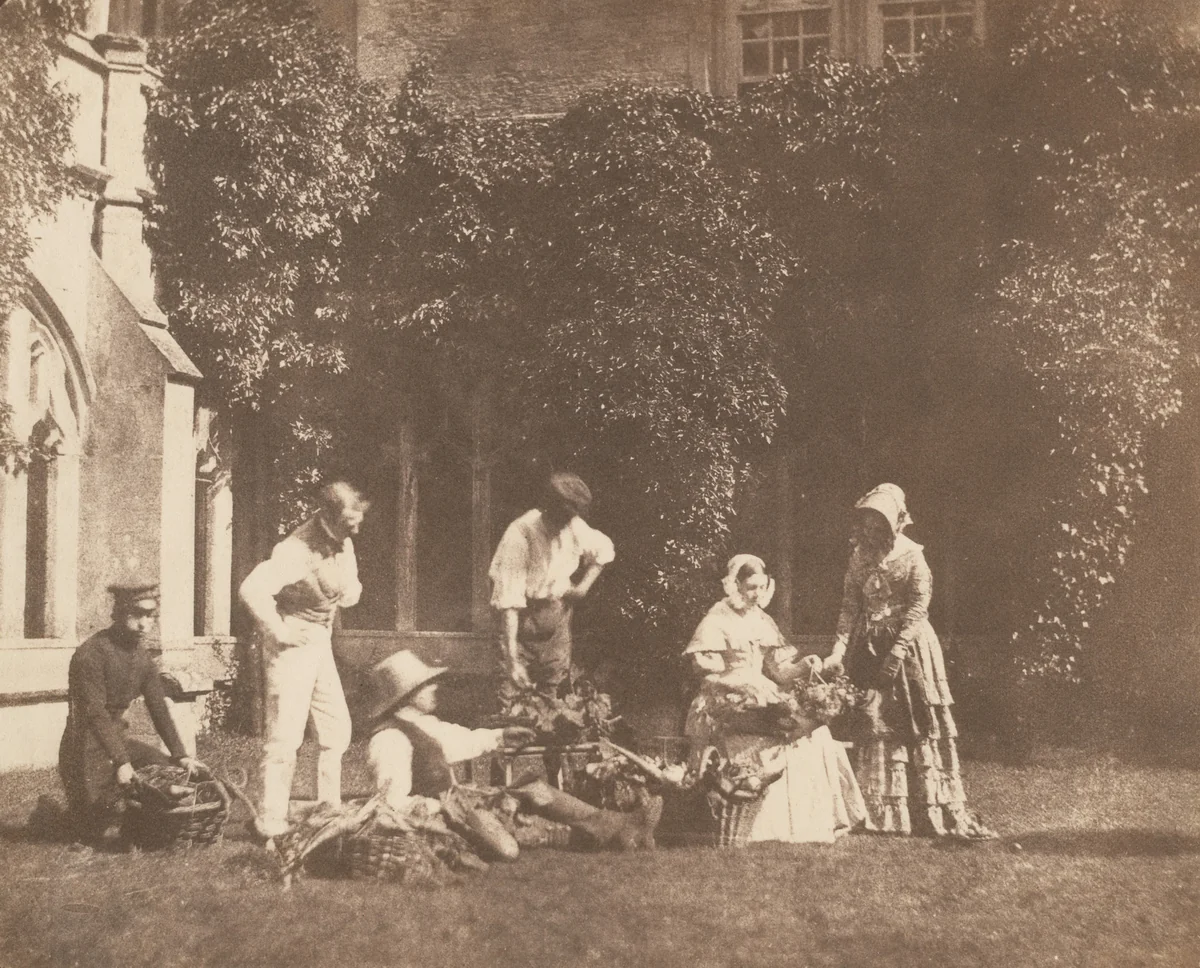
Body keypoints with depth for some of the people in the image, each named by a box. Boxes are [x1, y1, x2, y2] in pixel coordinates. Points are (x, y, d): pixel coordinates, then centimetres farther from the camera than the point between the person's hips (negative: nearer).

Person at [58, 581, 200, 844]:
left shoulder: (143, 659, 5)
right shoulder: (91, 654, -20)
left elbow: (159, 710, 5)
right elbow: (95, 714, -23)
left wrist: (180, 755, -5)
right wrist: (121, 762, -28)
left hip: (117, 737, 8)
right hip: (86, 747, -8)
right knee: (94, 834, -9)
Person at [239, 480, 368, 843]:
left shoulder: (343, 544, 4)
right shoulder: (298, 550, -24)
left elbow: (352, 588, 22)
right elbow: (253, 589, -36)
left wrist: (349, 590, -1)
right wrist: (278, 632, -26)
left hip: (320, 643, 9)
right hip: (291, 646, -9)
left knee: (336, 726, 13)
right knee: (285, 736, -6)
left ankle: (330, 809, 25)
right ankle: (271, 825, 2)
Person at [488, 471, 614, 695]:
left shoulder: (574, 527, -9)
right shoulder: (520, 535, -25)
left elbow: (604, 550, 13)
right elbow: (508, 600, -28)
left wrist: (584, 586, -2)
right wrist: (511, 658, -33)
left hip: (559, 614, 5)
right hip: (525, 616, -5)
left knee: (553, 687, 11)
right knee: (518, 687, -8)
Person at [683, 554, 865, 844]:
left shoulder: (763, 622, 15)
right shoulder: (716, 622, -3)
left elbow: (778, 670, 14)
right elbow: (707, 673, -9)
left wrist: (804, 666, -6)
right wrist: (746, 683, -19)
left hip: (762, 702, 6)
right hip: (725, 707, -6)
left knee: (814, 735, -15)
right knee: (770, 746, -32)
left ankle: (815, 820, -13)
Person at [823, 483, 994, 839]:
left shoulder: (911, 556, -7)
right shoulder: (860, 556, 7)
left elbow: (918, 607, -12)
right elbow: (850, 606, 5)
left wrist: (898, 652, -19)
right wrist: (839, 649, -7)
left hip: (910, 645, -4)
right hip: (870, 649, 4)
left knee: (924, 725, -3)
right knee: (876, 725, 2)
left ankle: (944, 812, 2)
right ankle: (880, 812, 8)